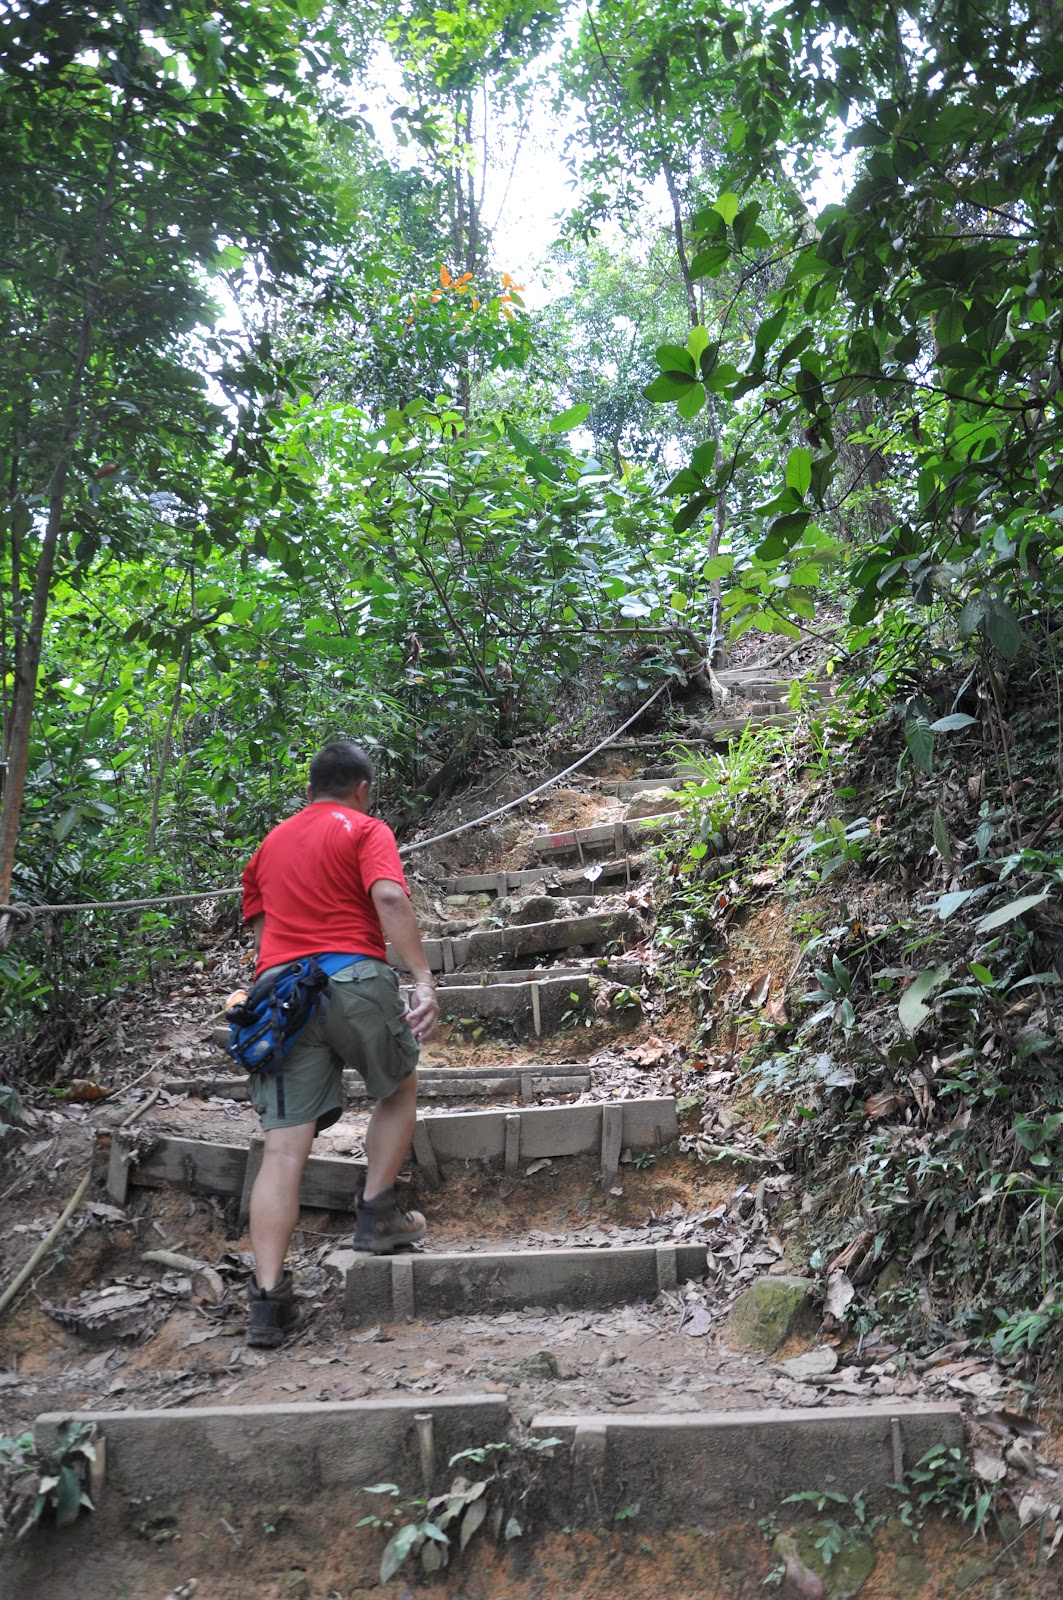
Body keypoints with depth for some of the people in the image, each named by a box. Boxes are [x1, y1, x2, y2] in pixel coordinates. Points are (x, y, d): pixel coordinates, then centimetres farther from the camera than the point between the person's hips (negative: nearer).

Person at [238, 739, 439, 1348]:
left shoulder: (270, 845, 24)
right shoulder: (366, 829, 5)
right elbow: (389, 897, -13)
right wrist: (423, 978, -17)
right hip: (354, 978, -4)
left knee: (284, 1145, -1)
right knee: (400, 1089, 24)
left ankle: (269, 1298, -5)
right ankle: (378, 1214, 23)